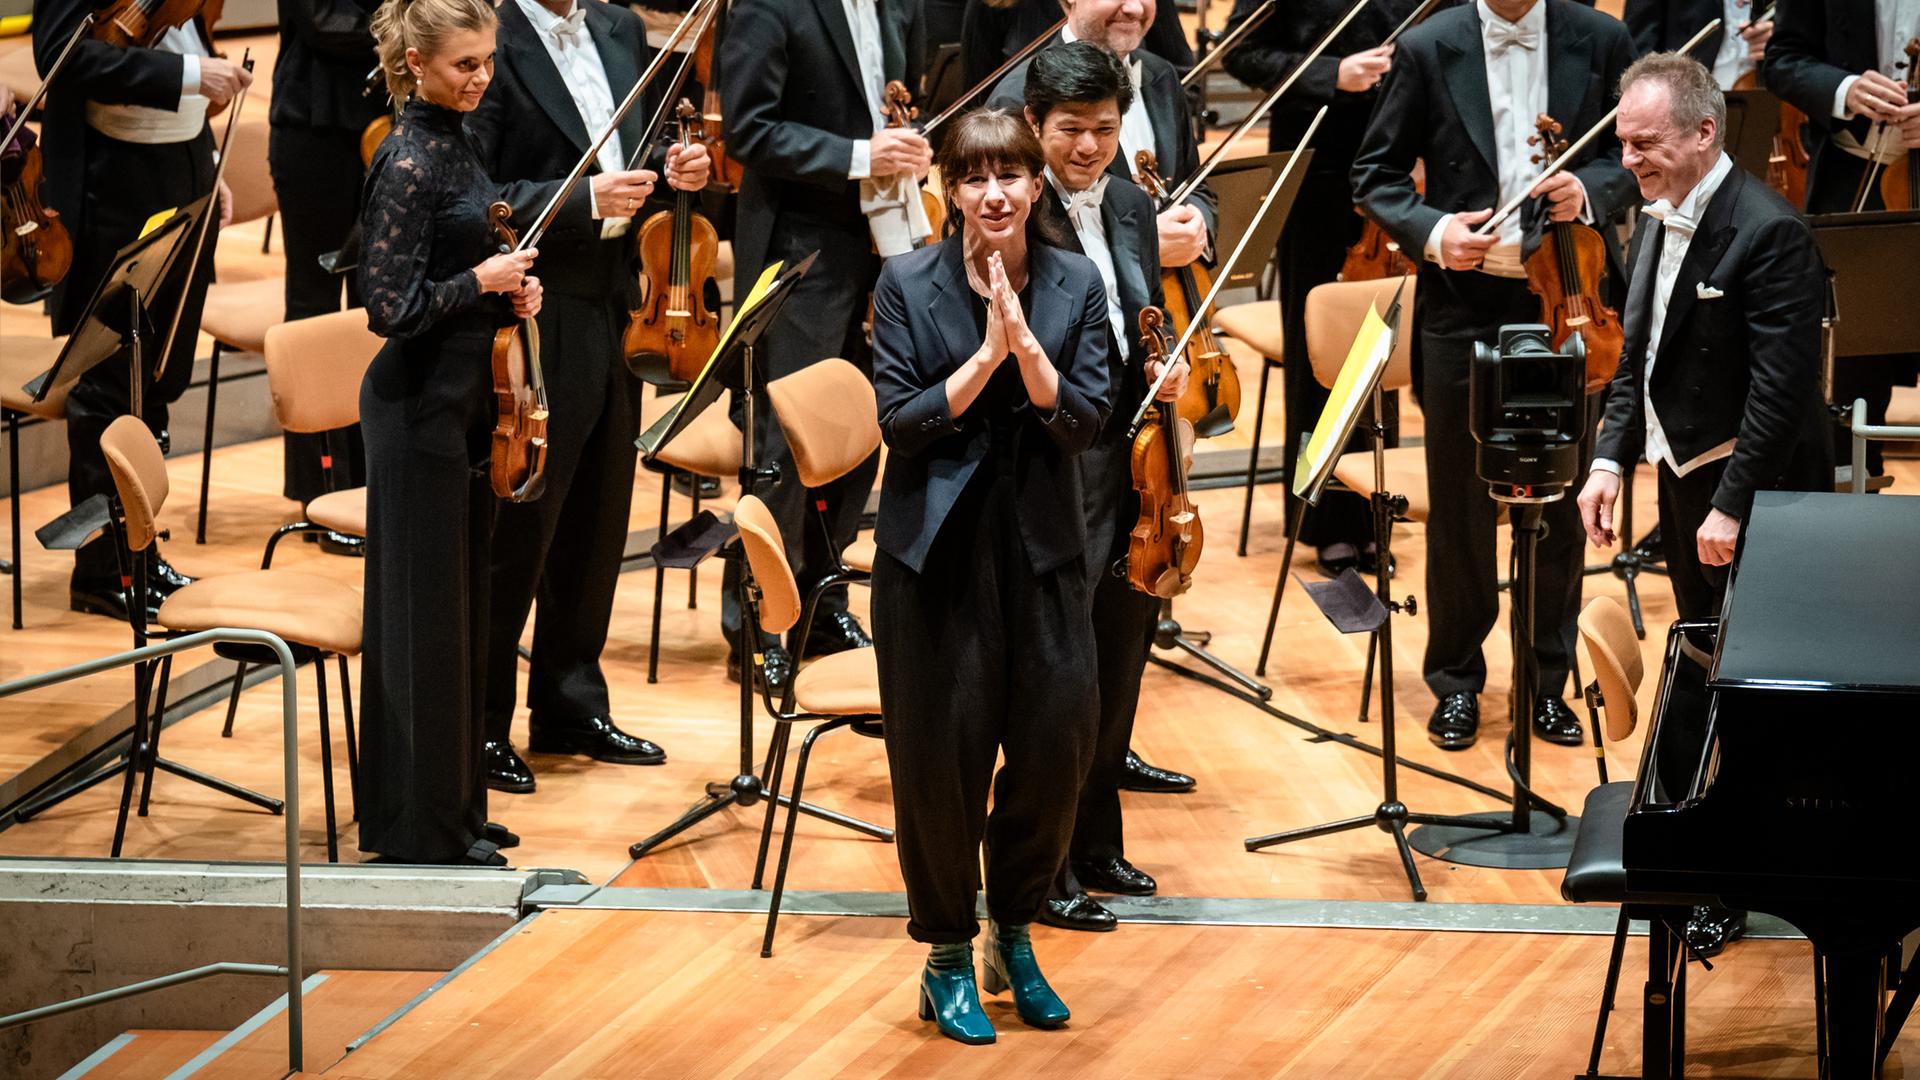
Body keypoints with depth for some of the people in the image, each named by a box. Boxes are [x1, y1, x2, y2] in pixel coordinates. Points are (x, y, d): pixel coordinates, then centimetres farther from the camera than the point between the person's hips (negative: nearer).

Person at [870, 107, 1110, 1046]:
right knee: (941, 753, 3)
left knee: (1057, 741, 2)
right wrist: (985, 354, -19)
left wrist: (1024, 341, -20)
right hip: (936, 547, -2)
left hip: (1039, 546, 2)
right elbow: (899, 422, -9)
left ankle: (1013, 933, 24)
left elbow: (1083, 424, -6)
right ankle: (947, 958, 19)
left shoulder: (1074, 284, 2)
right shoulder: (908, 283, -3)